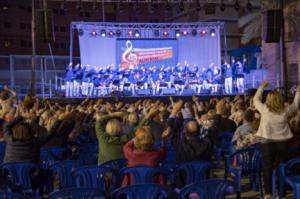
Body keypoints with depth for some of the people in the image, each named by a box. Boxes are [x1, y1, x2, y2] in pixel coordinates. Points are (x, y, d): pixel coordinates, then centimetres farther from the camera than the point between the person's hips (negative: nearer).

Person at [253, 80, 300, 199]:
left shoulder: (264, 109, -9)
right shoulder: (285, 110, -5)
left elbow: (256, 99, 9)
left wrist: (262, 86, 20)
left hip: (267, 142, -1)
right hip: (283, 142, 2)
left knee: (267, 168, 6)